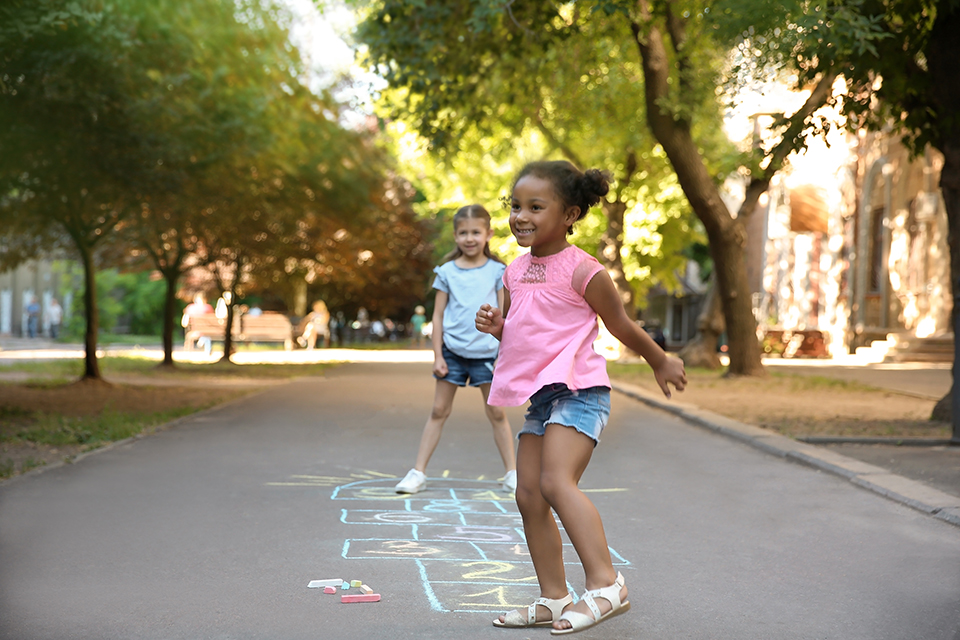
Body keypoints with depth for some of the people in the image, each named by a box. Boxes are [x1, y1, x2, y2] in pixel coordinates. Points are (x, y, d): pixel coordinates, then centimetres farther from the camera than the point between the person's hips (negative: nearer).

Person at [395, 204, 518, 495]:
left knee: (496, 413, 4)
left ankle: (512, 473, 13)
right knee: (439, 411, 4)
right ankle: (418, 472, 8)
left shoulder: (497, 271, 3)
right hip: (452, 350, 1)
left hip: (485, 351, -1)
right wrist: (437, 356, 0)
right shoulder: (447, 272, 4)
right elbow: (438, 315, 6)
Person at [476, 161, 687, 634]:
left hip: (578, 391, -8)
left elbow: (621, 326, 3)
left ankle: (605, 584, -21)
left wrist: (661, 362, 15)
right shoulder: (516, 271, 12)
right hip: (539, 397, 8)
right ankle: (553, 600, 14)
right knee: (528, 495, 6)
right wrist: (495, 325, 1)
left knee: (556, 483, -24)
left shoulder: (582, 271, -10)